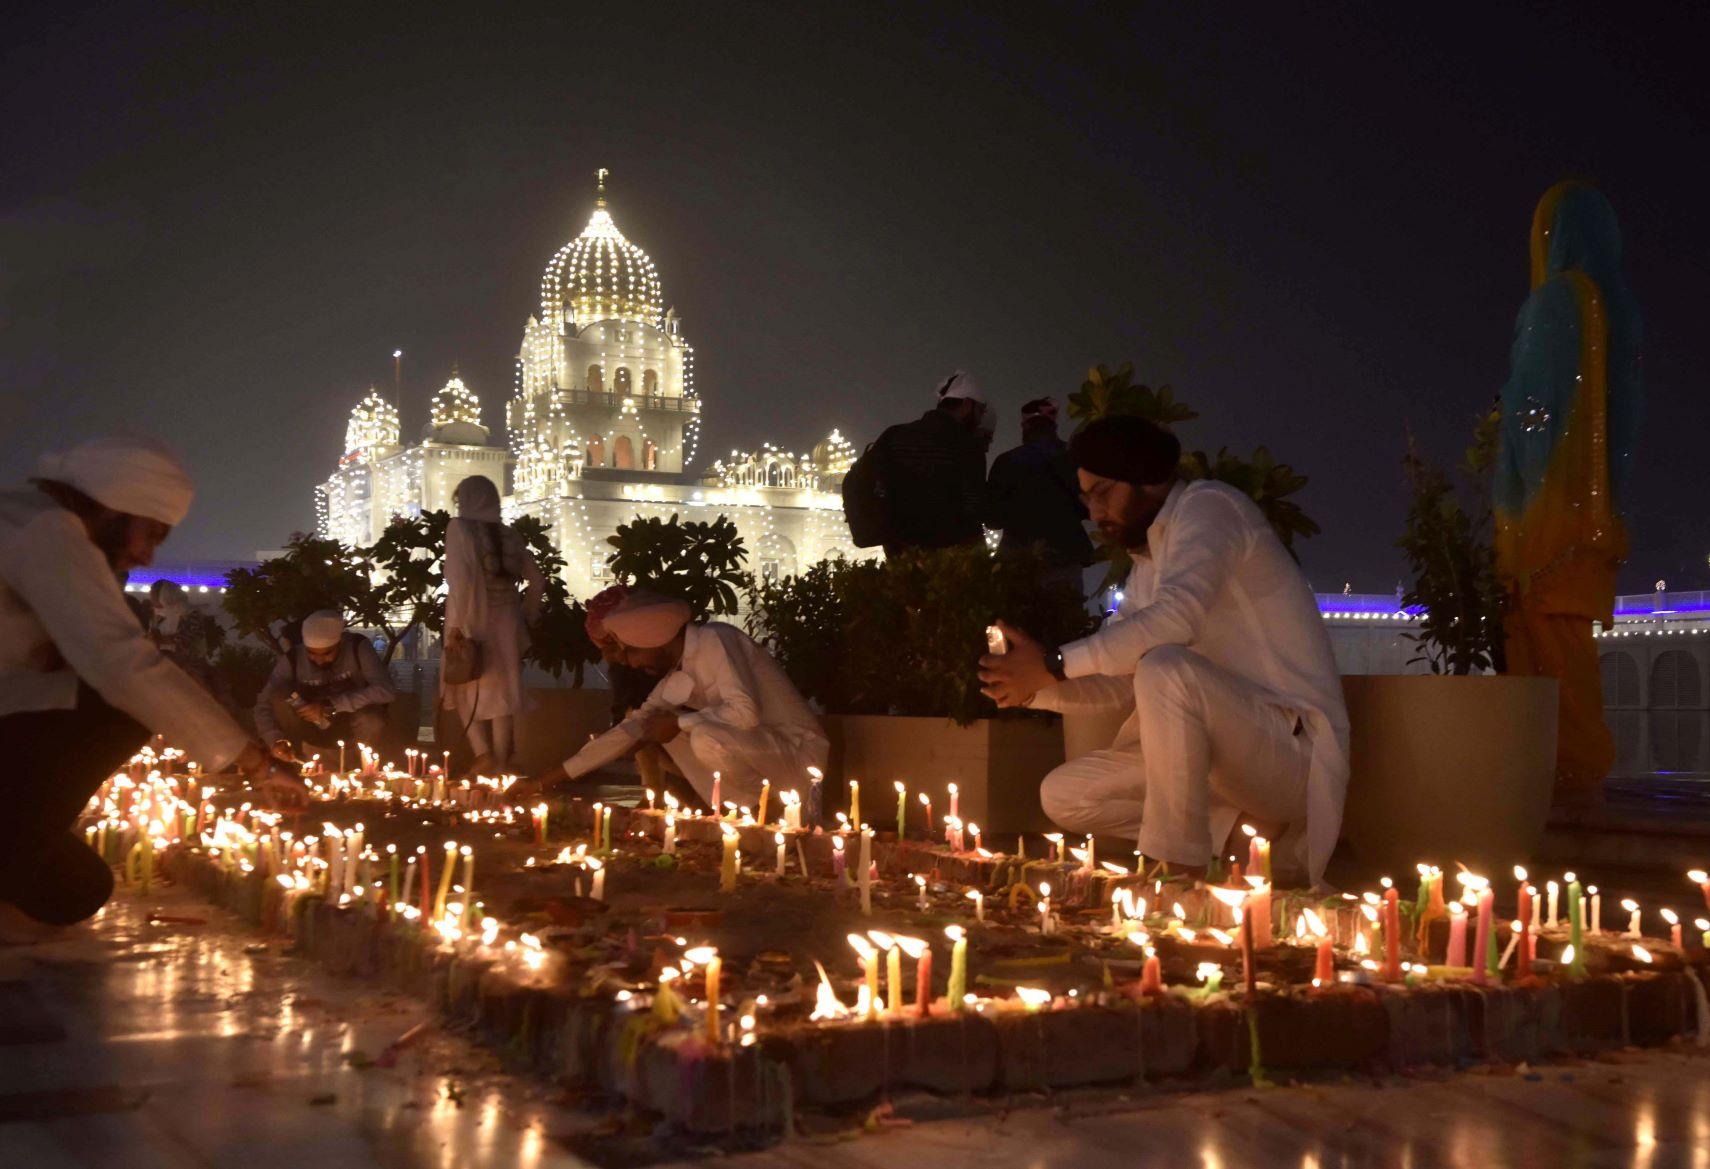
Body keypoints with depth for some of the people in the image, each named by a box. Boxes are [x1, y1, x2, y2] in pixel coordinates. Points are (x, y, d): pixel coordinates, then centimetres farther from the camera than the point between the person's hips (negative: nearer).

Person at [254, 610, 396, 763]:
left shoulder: (358, 647, -20)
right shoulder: (292, 659, -15)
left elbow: (386, 690, -30)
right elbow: (264, 704, -14)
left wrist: (331, 706, -32)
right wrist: (277, 740, -33)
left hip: (352, 729, -1)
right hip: (314, 730, 1)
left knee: (372, 721, -35)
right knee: (280, 695, -25)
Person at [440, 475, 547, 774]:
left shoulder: (460, 527, -5)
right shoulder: (508, 534, 9)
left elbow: (459, 578, -17)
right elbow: (537, 580, 11)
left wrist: (456, 623, -17)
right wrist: (524, 615, 19)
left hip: (473, 620, -4)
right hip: (506, 621, 4)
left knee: (466, 687, 11)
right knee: (500, 691, 10)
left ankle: (483, 753, -3)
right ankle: (500, 764, 13)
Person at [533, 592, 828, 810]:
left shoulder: (715, 639, -17)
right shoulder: (677, 674, 6)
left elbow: (746, 711, -28)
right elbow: (632, 728, 12)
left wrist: (679, 722, -17)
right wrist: (556, 775, 11)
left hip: (799, 750, -8)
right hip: (754, 752, 8)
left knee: (706, 738, -32)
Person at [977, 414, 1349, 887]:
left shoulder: (1208, 506, -9)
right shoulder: (1145, 569, 20)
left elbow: (1176, 618, -28)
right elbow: (1115, 681, 14)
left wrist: (1054, 663, -24)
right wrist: (1033, 688, -4)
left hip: (1295, 746, -10)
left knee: (1165, 669, -35)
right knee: (1063, 795, 4)